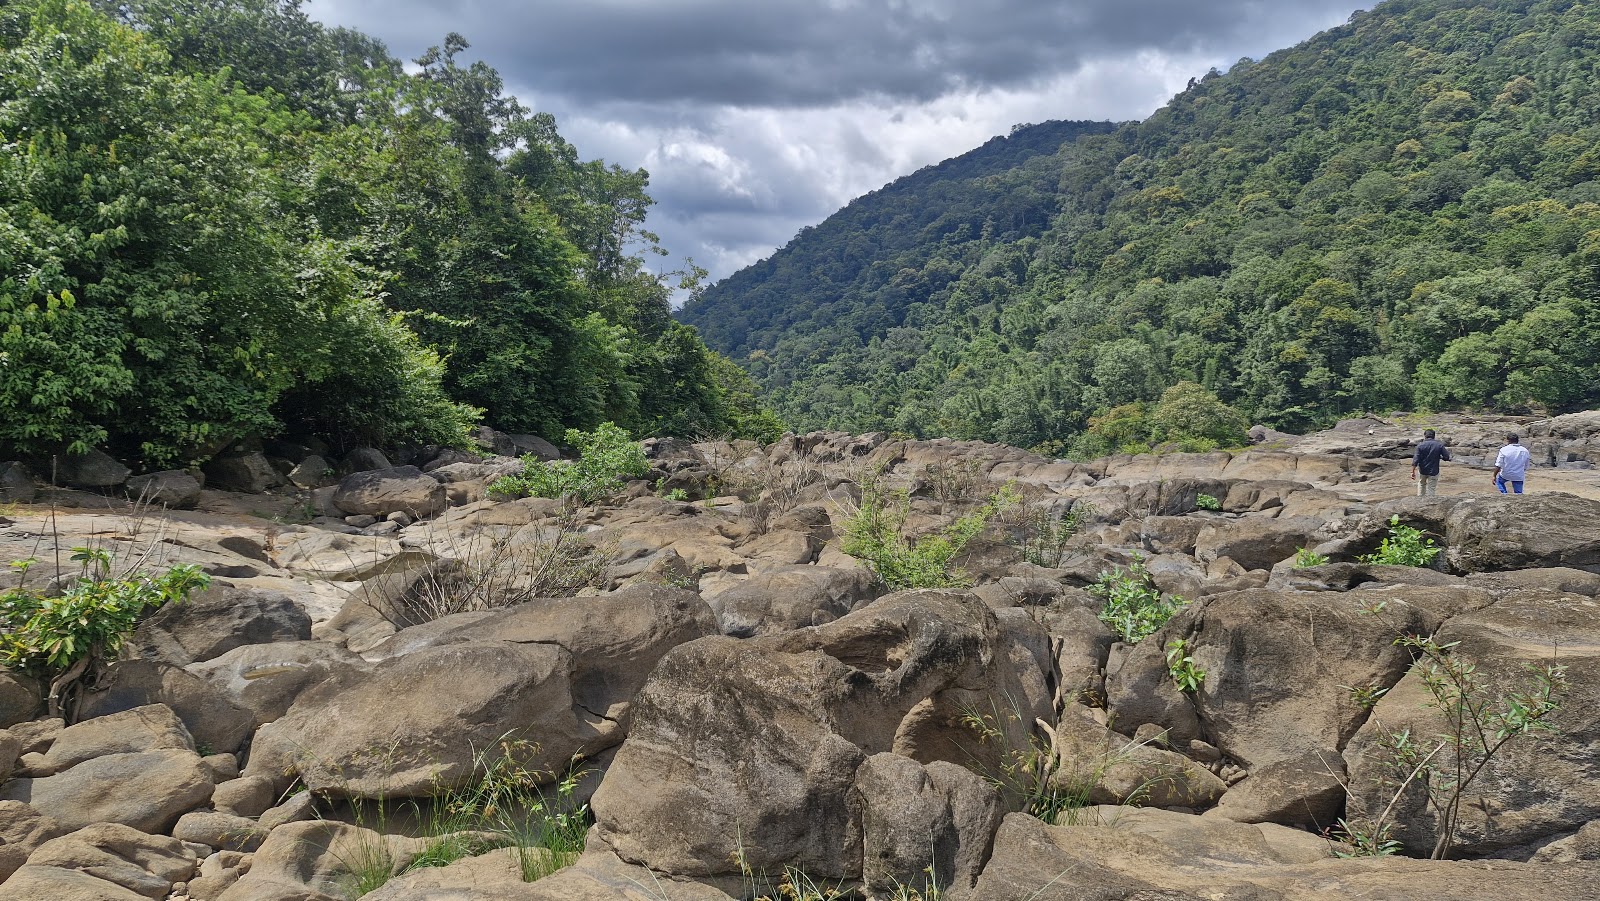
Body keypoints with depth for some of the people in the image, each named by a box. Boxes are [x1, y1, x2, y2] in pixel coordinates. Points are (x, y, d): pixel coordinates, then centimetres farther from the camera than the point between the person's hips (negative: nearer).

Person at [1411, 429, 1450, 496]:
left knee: (1421, 484, 27)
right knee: (1431, 489, 7)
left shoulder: (1420, 446, -9)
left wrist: (1413, 472, -10)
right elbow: (1446, 457, -7)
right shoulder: (1439, 445, -7)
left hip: (1422, 470, 1)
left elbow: (1415, 460, -13)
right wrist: (1439, 457, 13)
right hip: (1433, 471, -1)